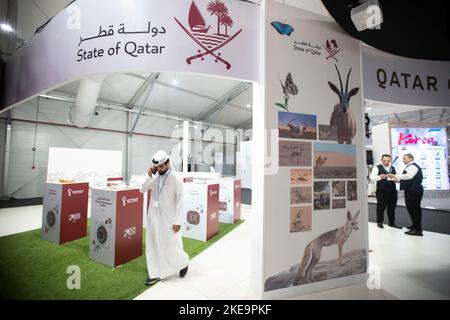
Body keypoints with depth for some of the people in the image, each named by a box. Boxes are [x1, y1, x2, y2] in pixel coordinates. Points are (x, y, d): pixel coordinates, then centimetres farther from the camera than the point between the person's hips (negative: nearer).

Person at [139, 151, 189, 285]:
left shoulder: (176, 178, -14)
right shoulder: (154, 176, 0)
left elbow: (179, 201, -13)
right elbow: (142, 190, -4)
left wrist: (177, 221, -14)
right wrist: (149, 177, -18)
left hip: (168, 219, -5)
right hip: (153, 217, 5)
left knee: (171, 246, 6)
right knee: (152, 246, 13)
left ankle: (183, 263, 34)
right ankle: (155, 274, 30)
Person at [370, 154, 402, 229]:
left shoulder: (393, 168, 15)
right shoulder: (377, 168, -4)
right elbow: (372, 177, -13)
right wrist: (380, 177, -31)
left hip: (392, 191, 6)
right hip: (381, 191, -5)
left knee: (392, 207, 11)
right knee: (381, 207, 3)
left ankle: (392, 223, 23)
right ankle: (379, 222, 16)